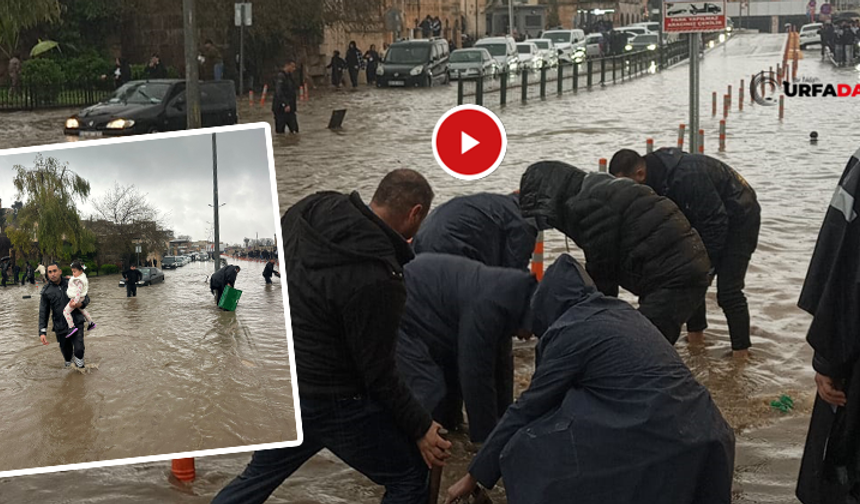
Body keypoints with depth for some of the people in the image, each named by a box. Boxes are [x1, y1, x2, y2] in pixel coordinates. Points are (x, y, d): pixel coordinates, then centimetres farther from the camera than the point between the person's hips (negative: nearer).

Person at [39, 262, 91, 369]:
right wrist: (42, 332, -8)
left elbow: (86, 298, 10)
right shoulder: (46, 291, 0)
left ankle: (79, 366, 12)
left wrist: (80, 304, -14)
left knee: (79, 349, -15)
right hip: (60, 327, 1)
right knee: (66, 351, 9)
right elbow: (43, 313, 1)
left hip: (76, 323, -1)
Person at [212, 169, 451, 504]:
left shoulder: (313, 209, -6)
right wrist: (420, 427, -8)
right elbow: (377, 372, -19)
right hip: (330, 401, -8)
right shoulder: (376, 279, -29)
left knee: (258, 477, 27)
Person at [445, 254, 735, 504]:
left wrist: (474, 477, 13)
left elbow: (527, 408, 4)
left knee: (533, 451, 4)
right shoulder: (620, 312, 21)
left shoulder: (569, 331, -1)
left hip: (655, 447, -8)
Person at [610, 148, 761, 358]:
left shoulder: (686, 177, -38)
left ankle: (741, 352, -4)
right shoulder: (656, 172, -10)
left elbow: (715, 223, -31)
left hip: (738, 218, -9)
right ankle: (695, 336, 24)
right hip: (704, 219, 9)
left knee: (728, 291, -12)